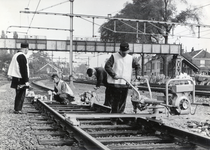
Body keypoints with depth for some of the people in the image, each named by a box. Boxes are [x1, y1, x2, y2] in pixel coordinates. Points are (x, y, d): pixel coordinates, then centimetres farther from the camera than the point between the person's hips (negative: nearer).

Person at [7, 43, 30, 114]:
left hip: (16, 78, 10)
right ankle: (18, 110, 0)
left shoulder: (16, 55, 15)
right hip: (21, 79, -10)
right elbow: (24, 70, -21)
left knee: (18, 94, 17)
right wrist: (26, 80, -19)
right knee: (21, 95, -3)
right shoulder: (22, 56, -17)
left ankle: (16, 109, 22)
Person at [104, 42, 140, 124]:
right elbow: (107, 66, -10)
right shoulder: (114, 57, -3)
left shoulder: (131, 58, 9)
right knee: (115, 102, -4)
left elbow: (137, 66, 22)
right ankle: (114, 119, 4)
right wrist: (114, 75, -20)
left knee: (122, 102, 10)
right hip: (114, 83, -4)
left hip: (125, 83, 4)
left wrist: (137, 75, 7)